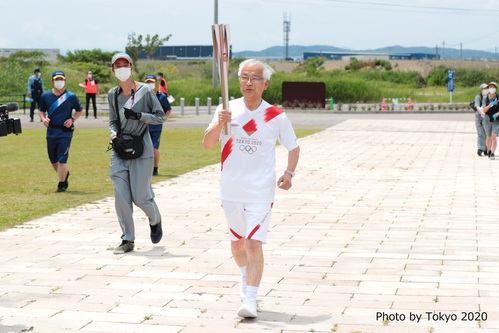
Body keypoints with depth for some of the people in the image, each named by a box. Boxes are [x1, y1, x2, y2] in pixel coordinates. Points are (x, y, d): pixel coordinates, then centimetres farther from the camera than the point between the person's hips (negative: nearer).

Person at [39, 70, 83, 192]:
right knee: (53, 159, 11)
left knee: (62, 159, -9)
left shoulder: (71, 96, -2)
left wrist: (72, 119, -7)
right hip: (51, 131, 4)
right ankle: (65, 174, 38)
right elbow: (42, 111, 15)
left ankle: (61, 184, 2)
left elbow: (79, 110, 10)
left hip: (65, 131, -4)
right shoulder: (45, 96, 5)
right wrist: (43, 119, -6)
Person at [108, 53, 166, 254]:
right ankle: (127, 240, 6)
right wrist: (113, 133, -1)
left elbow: (160, 117, -1)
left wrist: (139, 115, -15)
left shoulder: (145, 91, -3)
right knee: (121, 196, -4)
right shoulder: (112, 94, 11)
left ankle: (155, 221, 30)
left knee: (140, 196, -4)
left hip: (141, 149, -4)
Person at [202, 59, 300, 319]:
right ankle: (247, 277, 46)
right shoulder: (227, 109, -1)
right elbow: (207, 144, -7)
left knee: (254, 243, -14)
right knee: (237, 243, 18)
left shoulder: (276, 116, -4)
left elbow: (293, 147, 9)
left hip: (260, 191, -3)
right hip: (231, 189, 3)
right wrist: (219, 124, -25)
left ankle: (250, 300, -12)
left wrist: (289, 173, -7)